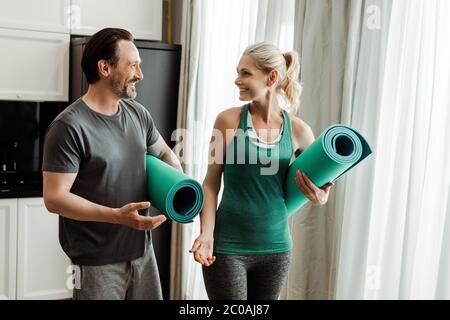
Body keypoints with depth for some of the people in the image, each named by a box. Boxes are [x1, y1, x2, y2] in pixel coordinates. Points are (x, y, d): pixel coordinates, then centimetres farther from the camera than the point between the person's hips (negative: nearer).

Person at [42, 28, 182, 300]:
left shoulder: (138, 113, 4)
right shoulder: (69, 127, -16)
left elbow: (164, 152, 21)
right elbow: (54, 198, -18)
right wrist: (117, 216, -27)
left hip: (142, 251, 6)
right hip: (97, 262, -6)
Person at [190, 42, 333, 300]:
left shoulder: (297, 130, -3)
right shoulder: (229, 120, -7)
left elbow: (317, 180, 13)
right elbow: (211, 183, -3)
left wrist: (321, 198, -8)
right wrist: (207, 233, -13)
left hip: (276, 247, 2)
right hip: (228, 247, -2)